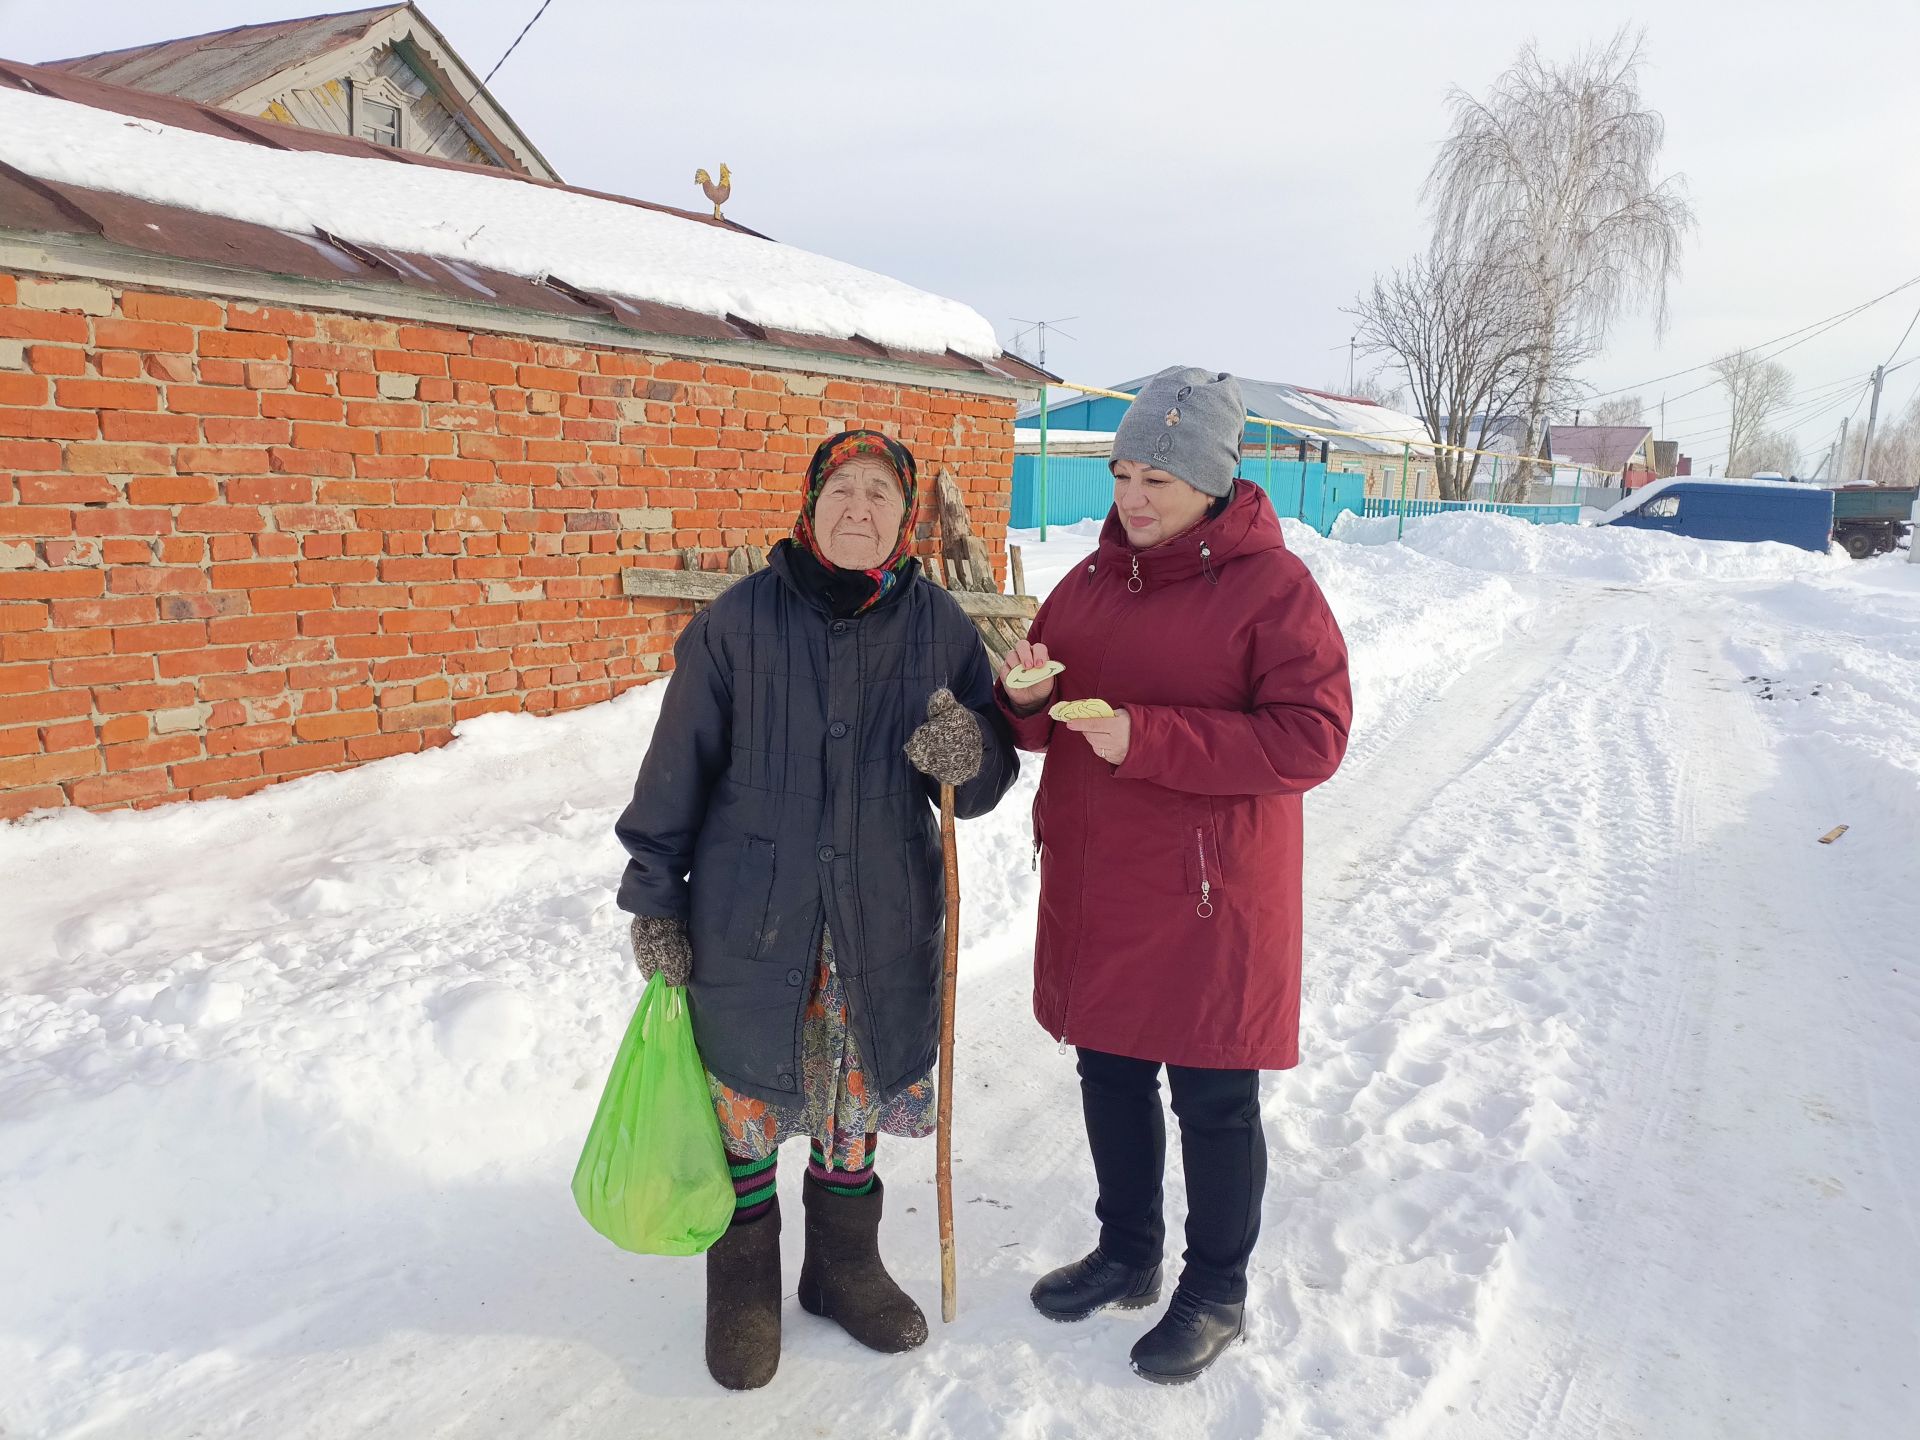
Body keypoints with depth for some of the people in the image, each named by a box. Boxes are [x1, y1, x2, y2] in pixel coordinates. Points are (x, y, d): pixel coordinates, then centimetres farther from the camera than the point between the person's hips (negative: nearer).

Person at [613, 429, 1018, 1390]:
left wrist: (971, 755, -22)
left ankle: (843, 1263, 40)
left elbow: (986, 784, 2)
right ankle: (745, 1279, 34)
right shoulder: (739, 618, -7)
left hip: (882, 923, 2)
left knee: (856, 1101, 16)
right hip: (748, 921, -2)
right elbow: (678, 765, -2)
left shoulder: (938, 625, -2)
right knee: (744, 1097, 10)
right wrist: (654, 899, 0)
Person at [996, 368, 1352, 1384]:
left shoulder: (1271, 585, -11)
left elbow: (1311, 737, -20)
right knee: (1110, 1076, 19)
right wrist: (1028, 698, -11)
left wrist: (1148, 739, -25)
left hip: (1210, 899, -6)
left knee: (1212, 1101, 9)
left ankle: (1216, 1292, 31)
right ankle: (1126, 1253, 41)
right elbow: (1044, 728, 14)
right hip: (1092, 888, 6)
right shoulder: (1092, 581, 9)